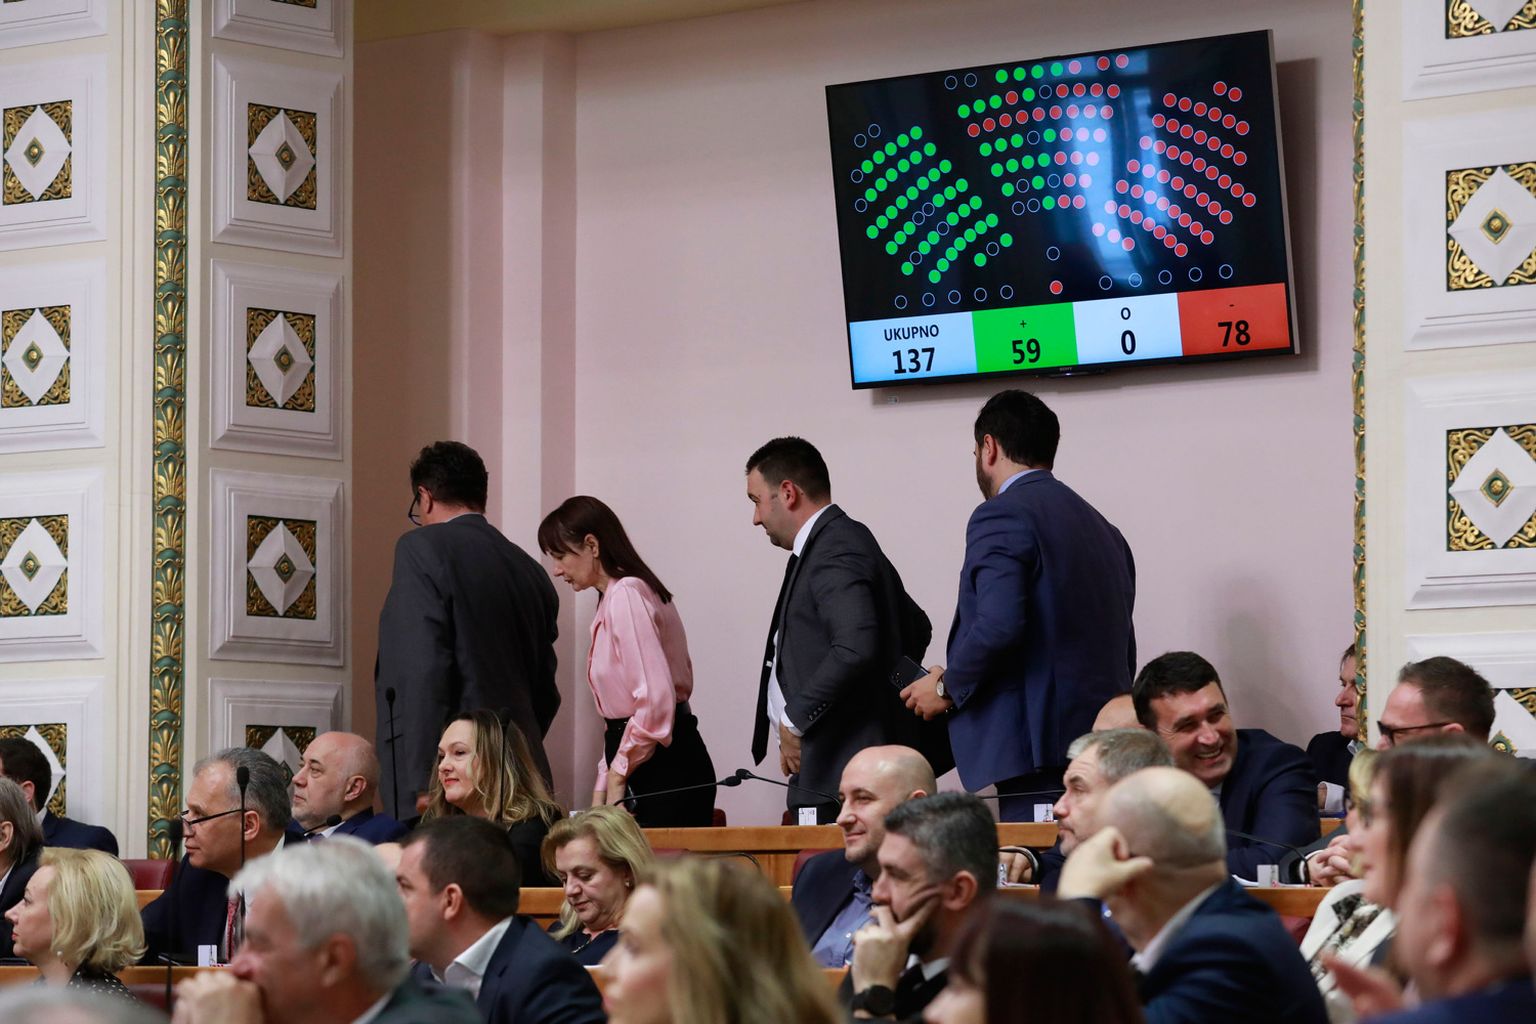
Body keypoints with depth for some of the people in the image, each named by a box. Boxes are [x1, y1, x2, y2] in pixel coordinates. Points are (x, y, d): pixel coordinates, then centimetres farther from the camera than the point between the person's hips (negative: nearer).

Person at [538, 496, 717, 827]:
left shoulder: (626, 595, -11)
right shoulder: (611, 599, 18)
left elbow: (655, 699, -20)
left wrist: (617, 776, -10)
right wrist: (601, 792, 16)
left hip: (663, 771, -9)